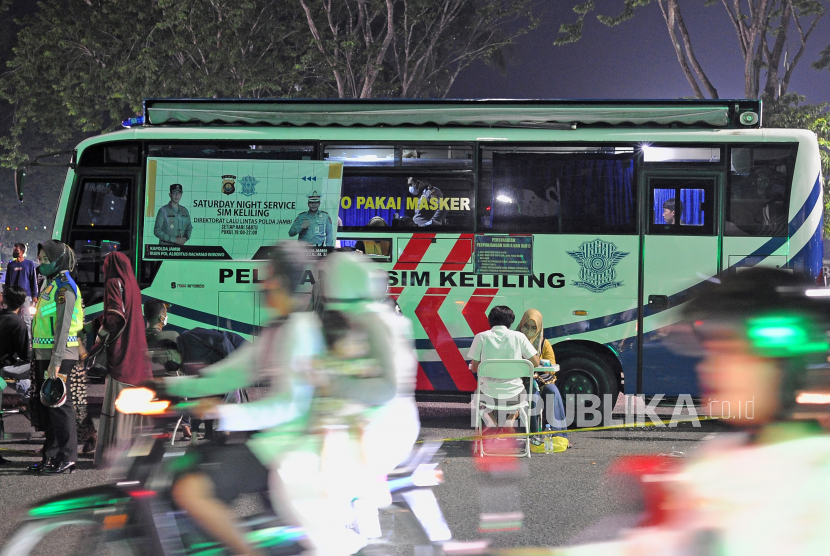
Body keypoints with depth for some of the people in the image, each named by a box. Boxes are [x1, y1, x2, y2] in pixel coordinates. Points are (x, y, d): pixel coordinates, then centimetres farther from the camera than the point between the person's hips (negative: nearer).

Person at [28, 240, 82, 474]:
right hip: (45, 356, 10)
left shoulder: (64, 288, -12)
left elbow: (63, 326, -20)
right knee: (45, 405, 12)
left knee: (59, 405, -8)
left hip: (60, 356, -10)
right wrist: (40, 360, 19)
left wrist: (56, 362, -25)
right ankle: (51, 456, 18)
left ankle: (67, 458, -5)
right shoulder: (50, 286, 18)